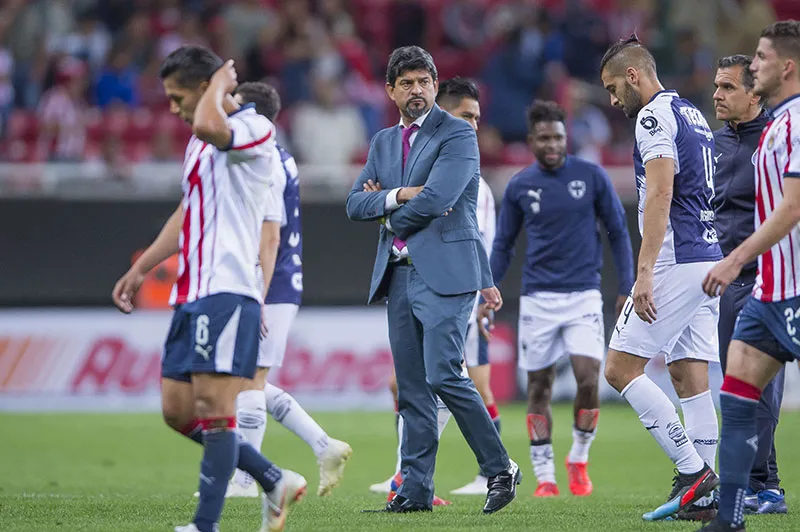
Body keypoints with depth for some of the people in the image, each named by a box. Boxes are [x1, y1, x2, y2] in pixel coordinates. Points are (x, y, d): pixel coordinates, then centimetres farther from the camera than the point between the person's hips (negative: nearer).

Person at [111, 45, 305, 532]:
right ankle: (276, 482, 19)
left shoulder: (254, 128, -8)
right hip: (192, 294, 10)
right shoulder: (201, 140, 21)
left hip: (227, 292, -10)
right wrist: (141, 269, 32)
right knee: (178, 411, 8)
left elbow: (209, 126, -32)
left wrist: (220, 84, -13)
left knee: (213, 409, -12)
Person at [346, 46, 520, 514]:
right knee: (412, 389, 6)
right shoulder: (383, 143, 18)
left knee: (443, 375, -16)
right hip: (398, 277, 7)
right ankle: (416, 490, 7)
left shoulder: (457, 134, -4)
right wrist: (398, 196, -7)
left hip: (444, 272, -7)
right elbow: (355, 204, 11)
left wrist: (391, 217, 1)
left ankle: (500, 469, -5)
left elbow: (436, 199, -16)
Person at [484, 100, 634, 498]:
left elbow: (618, 232, 5)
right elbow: (502, 246, 13)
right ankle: (544, 476, 9)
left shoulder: (591, 177, -1)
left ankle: (579, 459, 7)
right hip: (537, 298, 1)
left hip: (583, 295, -1)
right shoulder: (519, 187, 3)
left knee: (588, 378, -14)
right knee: (539, 387, 2)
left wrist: (626, 288, 0)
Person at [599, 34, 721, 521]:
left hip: (677, 262, -10)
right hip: (708, 261, 10)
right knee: (690, 376, 7)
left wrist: (645, 272, -23)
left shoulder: (655, 116, -9)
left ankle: (693, 471, -12)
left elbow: (660, 195, -19)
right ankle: (703, 497, 3)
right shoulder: (693, 116, 21)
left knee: (621, 368, -7)